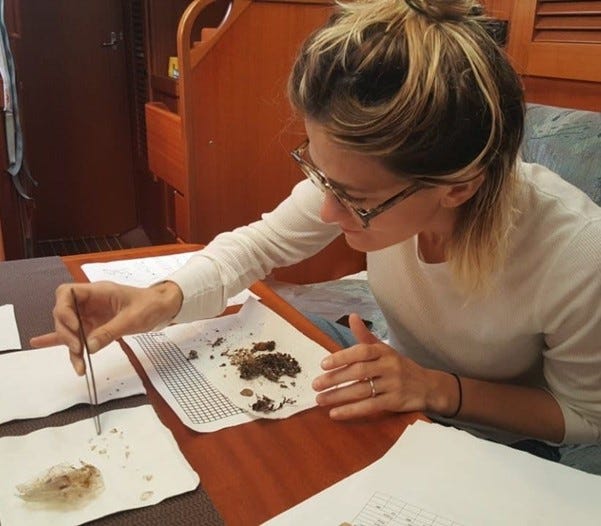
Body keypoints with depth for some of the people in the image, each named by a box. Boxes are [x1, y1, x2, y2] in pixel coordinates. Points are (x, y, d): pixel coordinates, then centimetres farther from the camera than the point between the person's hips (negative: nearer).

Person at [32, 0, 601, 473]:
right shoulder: (361, 174, -26)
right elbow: (258, 243, -11)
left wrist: (438, 389, -30)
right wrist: (160, 299, -28)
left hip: (515, 441, -2)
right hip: (401, 374, 3)